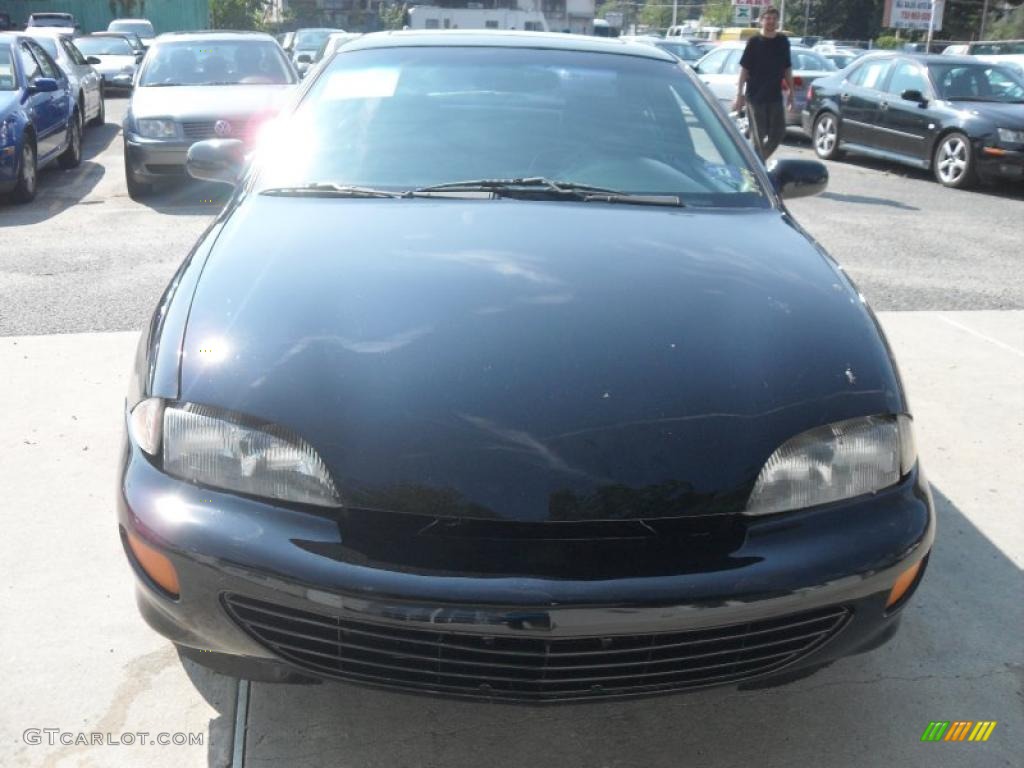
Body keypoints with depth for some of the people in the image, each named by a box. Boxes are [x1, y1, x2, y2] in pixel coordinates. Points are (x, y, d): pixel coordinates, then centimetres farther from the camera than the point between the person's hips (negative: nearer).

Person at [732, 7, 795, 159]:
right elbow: (744, 68, -4)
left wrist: (791, 91, 11)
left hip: (775, 95, 4)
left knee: (778, 133, 3)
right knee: (758, 134, -2)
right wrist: (740, 94, -9)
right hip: (755, 95, -4)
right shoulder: (754, 42, -3)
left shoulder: (783, 41, 8)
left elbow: (787, 68, 14)